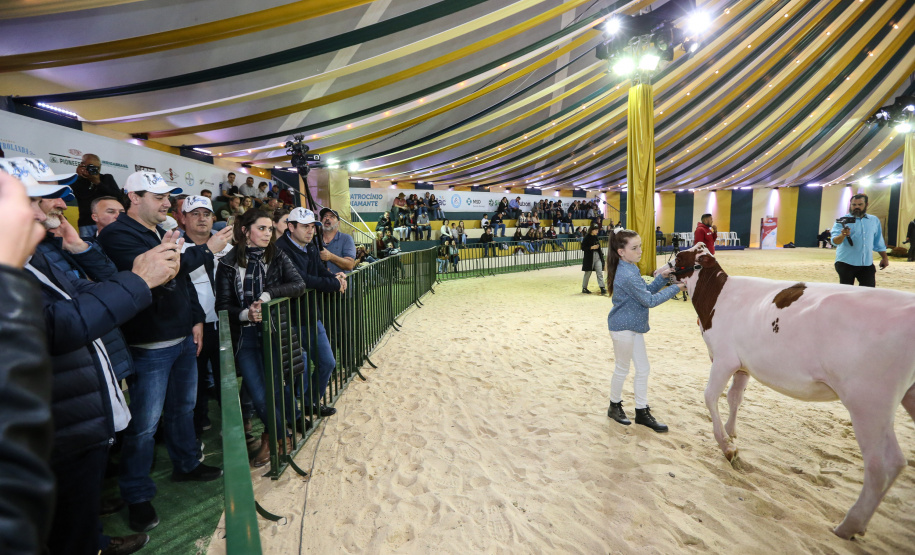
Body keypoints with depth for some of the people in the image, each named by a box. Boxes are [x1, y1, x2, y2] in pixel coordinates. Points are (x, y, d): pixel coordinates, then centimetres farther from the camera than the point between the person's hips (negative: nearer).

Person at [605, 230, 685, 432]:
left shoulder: (631, 269, 7)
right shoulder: (627, 275, -24)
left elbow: (647, 291, 11)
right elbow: (649, 300, -20)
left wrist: (662, 277, -4)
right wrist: (676, 288, -16)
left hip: (634, 327, 9)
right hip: (623, 328, -9)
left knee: (643, 369, 12)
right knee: (623, 369, 7)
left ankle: (642, 412, 22)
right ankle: (615, 407, 27)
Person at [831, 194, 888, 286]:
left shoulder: (874, 220, 13)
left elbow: (878, 242, 21)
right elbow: (835, 241, -17)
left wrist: (884, 257, 19)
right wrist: (843, 235, -38)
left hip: (867, 264, 4)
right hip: (846, 263, -4)